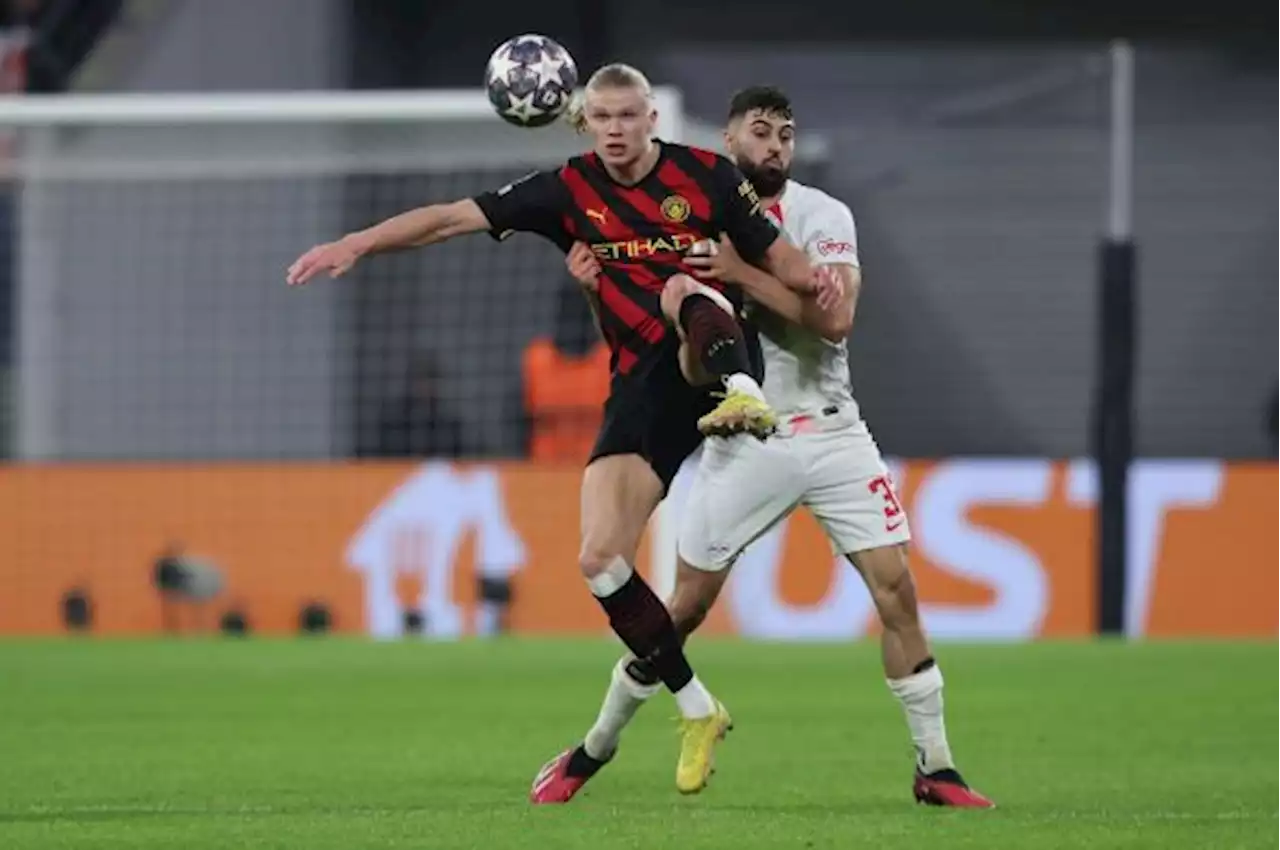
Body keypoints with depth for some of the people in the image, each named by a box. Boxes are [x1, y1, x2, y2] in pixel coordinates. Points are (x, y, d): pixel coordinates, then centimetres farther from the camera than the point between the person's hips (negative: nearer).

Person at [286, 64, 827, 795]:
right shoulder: (570, 192, 3)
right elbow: (457, 217, 0)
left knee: (680, 288, -36)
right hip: (643, 386, 3)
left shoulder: (706, 175, -2)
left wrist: (815, 279, -25)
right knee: (601, 562, -9)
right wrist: (358, 243, -8)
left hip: (713, 358, -3)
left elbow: (775, 254, -2)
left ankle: (744, 399, -60)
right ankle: (698, 712, 4)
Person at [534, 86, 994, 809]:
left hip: (832, 435, 0)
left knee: (896, 587, -8)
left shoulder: (822, 217, -4)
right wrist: (598, 287, -12)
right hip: (743, 443, 0)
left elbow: (835, 317, -20)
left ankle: (936, 769, 0)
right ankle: (595, 750, 18)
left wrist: (745, 272, -25)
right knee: (685, 607, 2)